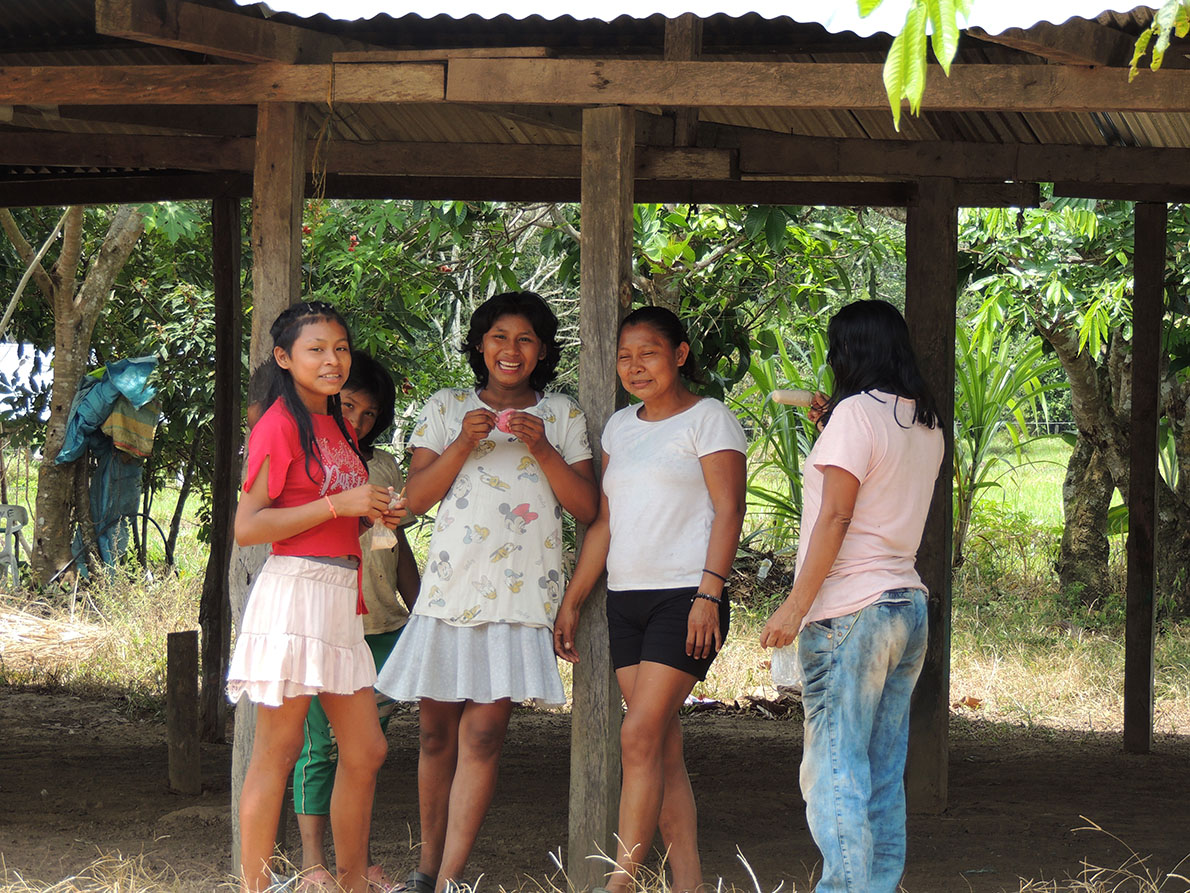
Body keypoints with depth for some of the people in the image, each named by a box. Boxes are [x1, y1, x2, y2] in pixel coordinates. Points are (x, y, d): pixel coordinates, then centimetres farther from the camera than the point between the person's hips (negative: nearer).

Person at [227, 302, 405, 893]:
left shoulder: (338, 429, 18)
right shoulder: (281, 424, -8)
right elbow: (248, 526, -15)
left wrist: (374, 516, 10)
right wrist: (340, 504, -16)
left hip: (340, 599, 9)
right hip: (294, 591, -9)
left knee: (365, 750, 9)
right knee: (278, 750, -6)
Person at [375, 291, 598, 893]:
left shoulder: (563, 417, 11)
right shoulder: (446, 409, 12)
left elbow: (586, 508, 4)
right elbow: (416, 497, 5)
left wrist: (541, 448, -8)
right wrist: (463, 444, -8)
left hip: (519, 594, -1)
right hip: (449, 587, 1)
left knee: (483, 733, -10)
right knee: (437, 732, 3)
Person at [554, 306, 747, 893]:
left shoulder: (708, 419, -1)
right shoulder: (620, 427, 18)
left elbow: (728, 511, -8)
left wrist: (708, 593, -17)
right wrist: (571, 601, 15)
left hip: (685, 596, -6)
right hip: (626, 600, 6)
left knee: (640, 736, -14)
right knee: (664, 747, 2)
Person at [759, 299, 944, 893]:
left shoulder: (856, 411, -10)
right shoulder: (926, 423, 13)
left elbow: (836, 516, -15)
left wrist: (796, 605, -14)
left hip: (849, 612, -8)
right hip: (908, 605, 8)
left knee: (834, 772, -8)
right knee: (883, 778, 10)